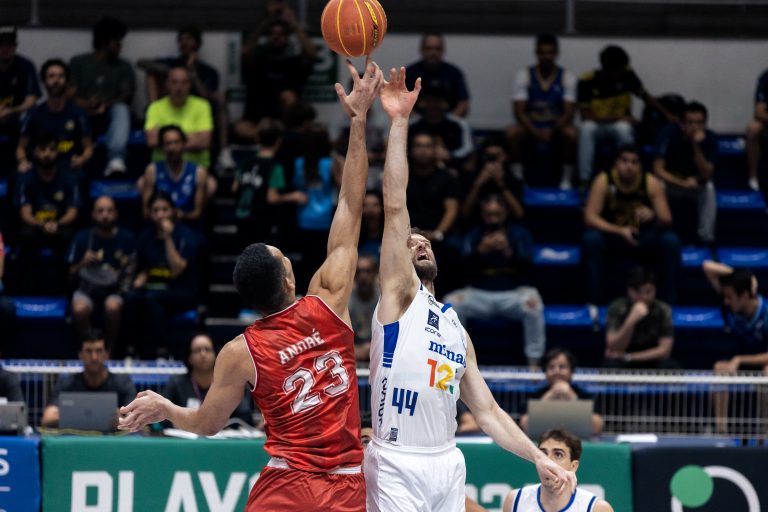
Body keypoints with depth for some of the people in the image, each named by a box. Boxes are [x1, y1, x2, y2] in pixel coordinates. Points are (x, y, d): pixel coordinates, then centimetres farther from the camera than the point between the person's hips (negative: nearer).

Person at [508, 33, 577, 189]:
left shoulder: (567, 77, -3)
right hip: (531, 128, 0)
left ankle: (567, 179, -19)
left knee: (571, 134, -33)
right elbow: (519, 111, -10)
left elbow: (569, 112, -10)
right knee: (512, 133, -31)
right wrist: (535, 132, -27)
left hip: (556, 128, 0)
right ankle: (517, 178, -19)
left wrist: (552, 131, -29)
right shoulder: (525, 75, -3)